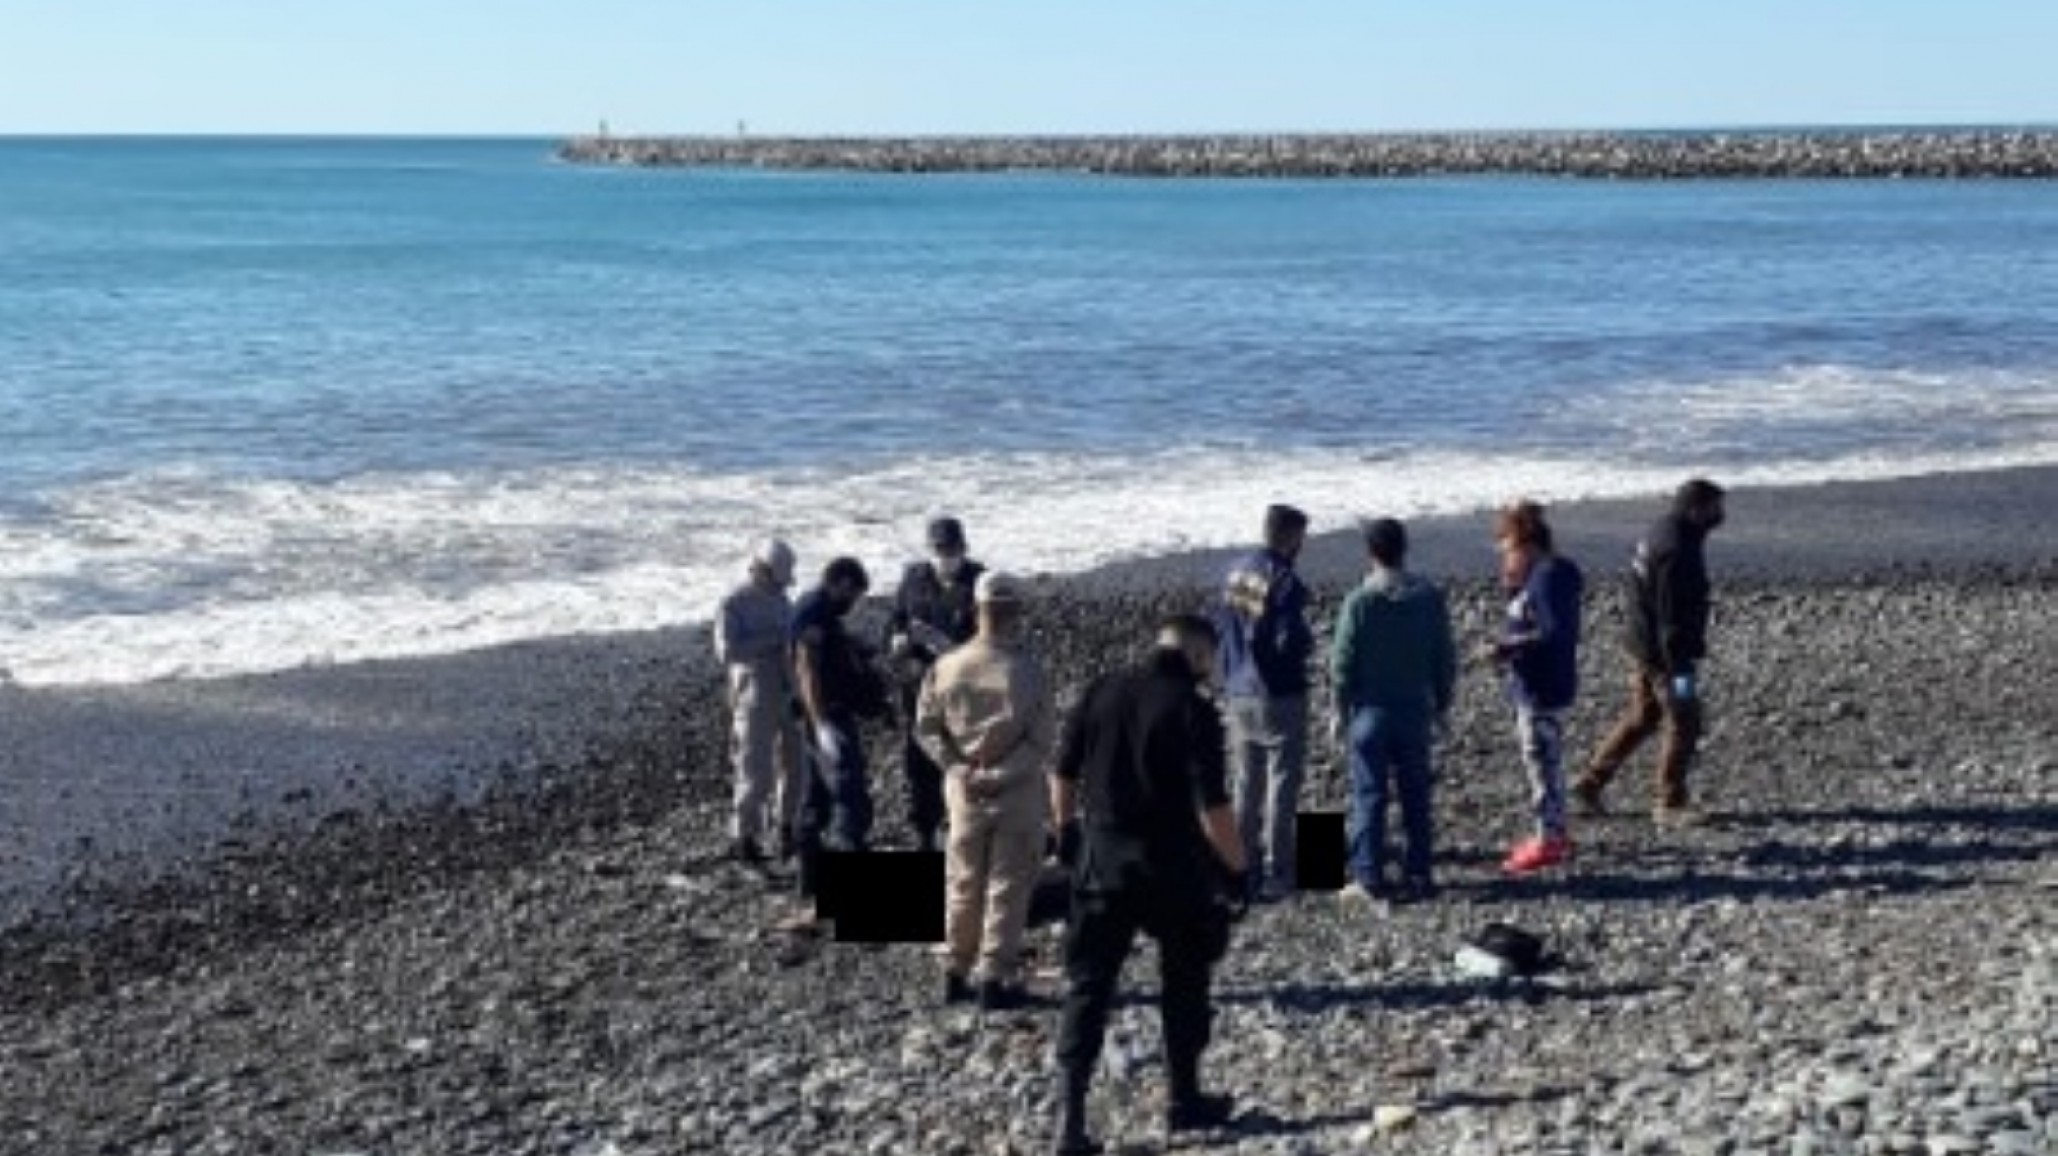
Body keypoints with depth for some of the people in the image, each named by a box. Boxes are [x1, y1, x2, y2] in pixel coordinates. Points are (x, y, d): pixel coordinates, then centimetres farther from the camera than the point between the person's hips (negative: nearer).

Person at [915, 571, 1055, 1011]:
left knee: (963, 883, 17)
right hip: (1017, 794, -4)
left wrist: (958, 767, -3)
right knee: (1007, 887, 5)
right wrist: (1005, 774, -12)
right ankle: (996, 979, 7)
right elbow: (1043, 738, -17)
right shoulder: (1025, 669, -16)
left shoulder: (946, 666, -3)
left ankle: (957, 974, 24)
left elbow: (926, 727, 0)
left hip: (964, 792, 4)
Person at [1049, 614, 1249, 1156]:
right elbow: (1212, 807, -17)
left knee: (1088, 986, 6)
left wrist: (1069, 828, 26)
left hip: (1102, 861, 3)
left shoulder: (1100, 694, 2)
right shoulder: (1194, 710, -13)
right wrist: (1236, 867, -6)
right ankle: (1185, 1100, 26)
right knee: (1184, 983, 16)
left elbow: (1062, 776, 10)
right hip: (1175, 867, -3)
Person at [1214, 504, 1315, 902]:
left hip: (1241, 694, 7)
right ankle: (1277, 873, 2)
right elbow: (1290, 641, -22)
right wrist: (1309, 643, -1)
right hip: (1279, 695, -7)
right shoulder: (1284, 582, -18)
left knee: (1246, 785, 14)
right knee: (1281, 785, 1)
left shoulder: (1236, 573, 6)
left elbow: (1220, 626, 11)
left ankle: (1245, 867, 20)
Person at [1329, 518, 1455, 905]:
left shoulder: (1359, 601, -13)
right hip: (1416, 711, 3)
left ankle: (1369, 878, 2)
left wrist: (1341, 710, 3)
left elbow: (1343, 662, -9)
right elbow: (1445, 658, 4)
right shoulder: (1429, 597, -2)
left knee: (1369, 797, 2)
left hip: (1370, 710, -3)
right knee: (1416, 796, 11)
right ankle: (1418, 876, 14)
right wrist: (1441, 703, 16)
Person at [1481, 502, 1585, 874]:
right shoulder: (1542, 575, 11)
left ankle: (1549, 842, 3)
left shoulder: (1549, 578, -20)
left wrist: (1508, 647, -23)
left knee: (1542, 762, -4)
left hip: (1543, 690, -11)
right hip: (1532, 687, 11)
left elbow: (1555, 633, -26)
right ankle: (1554, 834, 29)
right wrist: (1512, 589, 6)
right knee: (1544, 761, 18)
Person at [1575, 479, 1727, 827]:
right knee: (1684, 723, 0)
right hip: (1663, 652, -10)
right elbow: (1673, 616, -24)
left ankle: (1590, 784, 24)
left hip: (1643, 646, 10)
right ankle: (1671, 803, 8)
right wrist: (1680, 668, -23)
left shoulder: (1662, 534, 9)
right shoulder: (1677, 550, -23)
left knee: (1641, 718, 19)